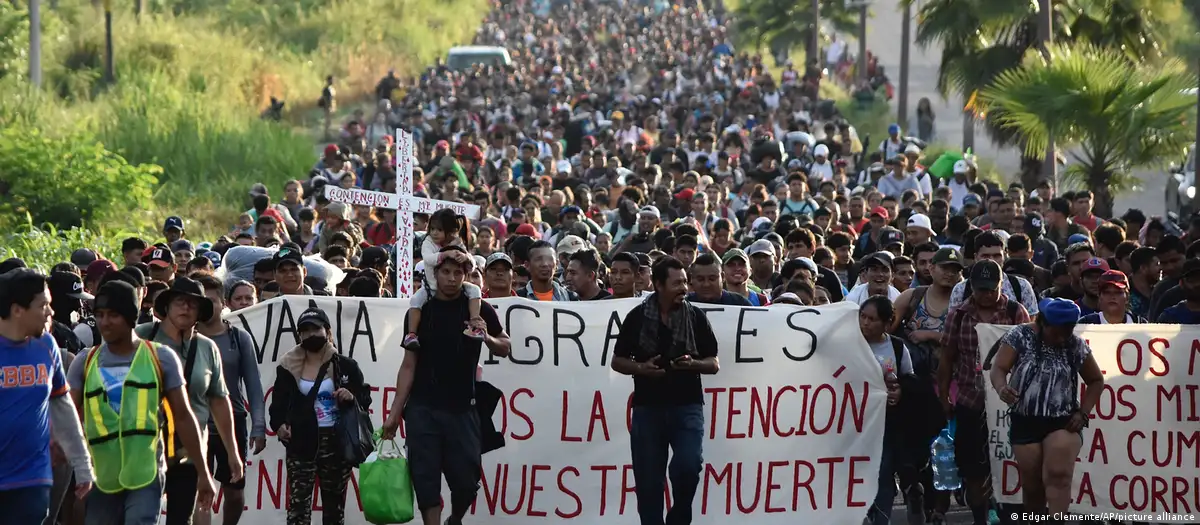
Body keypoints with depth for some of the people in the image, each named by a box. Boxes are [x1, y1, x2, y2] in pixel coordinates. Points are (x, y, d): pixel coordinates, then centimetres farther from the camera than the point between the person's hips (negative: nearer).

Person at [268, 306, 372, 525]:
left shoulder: (346, 366, 4)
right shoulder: (289, 367, 6)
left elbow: (365, 400, 8)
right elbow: (278, 403, 7)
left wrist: (352, 398, -15)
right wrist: (279, 425, -12)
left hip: (336, 443, 1)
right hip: (301, 442, -1)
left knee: (334, 505, 10)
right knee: (298, 504, -10)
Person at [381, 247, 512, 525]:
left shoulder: (479, 310, 2)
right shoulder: (420, 312, 5)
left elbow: (505, 348, 12)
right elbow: (408, 366, 6)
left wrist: (487, 338, -12)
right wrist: (395, 413, 1)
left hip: (462, 410, -1)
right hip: (422, 409, 1)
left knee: (466, 481, 1)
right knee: (425, 478, -3)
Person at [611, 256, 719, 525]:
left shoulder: (695, 317, 3)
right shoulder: (638, 317, 2)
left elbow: (714, 364, 7)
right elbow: (617, 362, 8)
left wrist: (693, 364, -13)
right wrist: (641, 367, -11)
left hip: (687, 405, -1)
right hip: (647, 405, 1)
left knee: (688, 466, -17)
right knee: (648, 479, 3)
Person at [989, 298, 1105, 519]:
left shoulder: (1076, 345, 1)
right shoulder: (1020, 337, -5)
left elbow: (1096, 381, 13)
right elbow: (998, 369, -12)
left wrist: (1083, 412, 0)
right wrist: (1002, 388, -35)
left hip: (1063, 422, 0)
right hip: (1025, 422, 0)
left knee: (1058, 475, -20)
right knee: (1032, 484, 6)